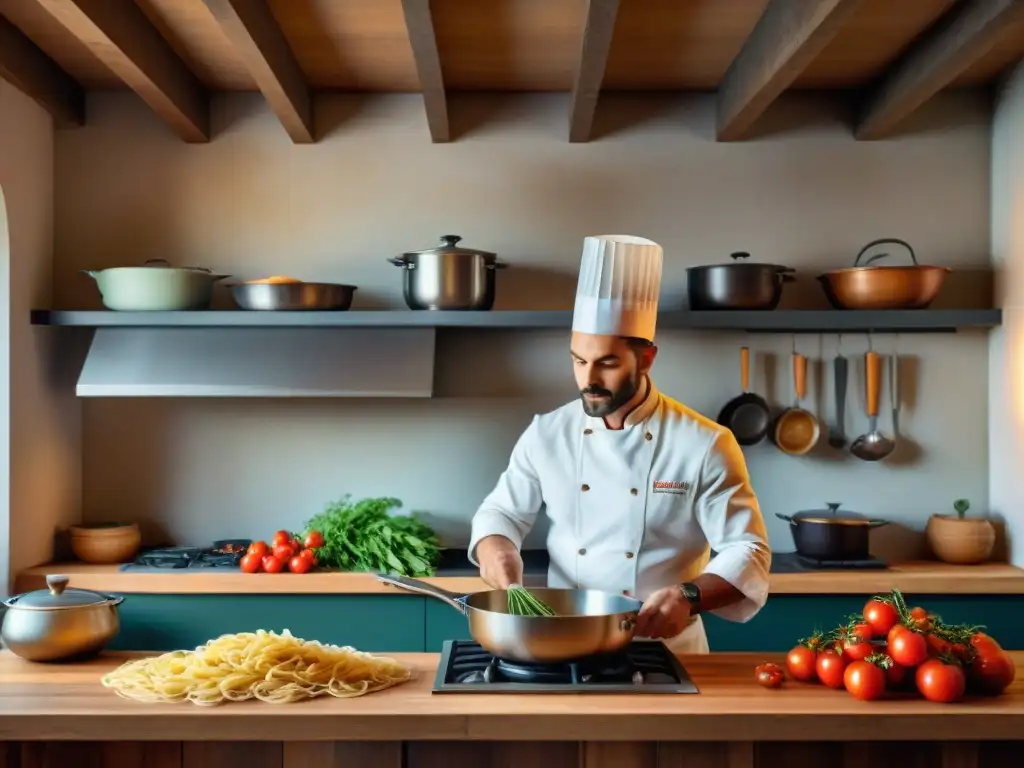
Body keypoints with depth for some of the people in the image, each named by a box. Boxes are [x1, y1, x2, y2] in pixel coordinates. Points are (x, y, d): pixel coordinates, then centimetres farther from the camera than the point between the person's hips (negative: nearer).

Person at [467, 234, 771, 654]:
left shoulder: (704, 445, -6)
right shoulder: (547, 433, 3)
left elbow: (748, 554, -6)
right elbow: (501, 512, 14)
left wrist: (688, 598, -22)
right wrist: (496, 549, -8)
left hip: (664, 651, -2)